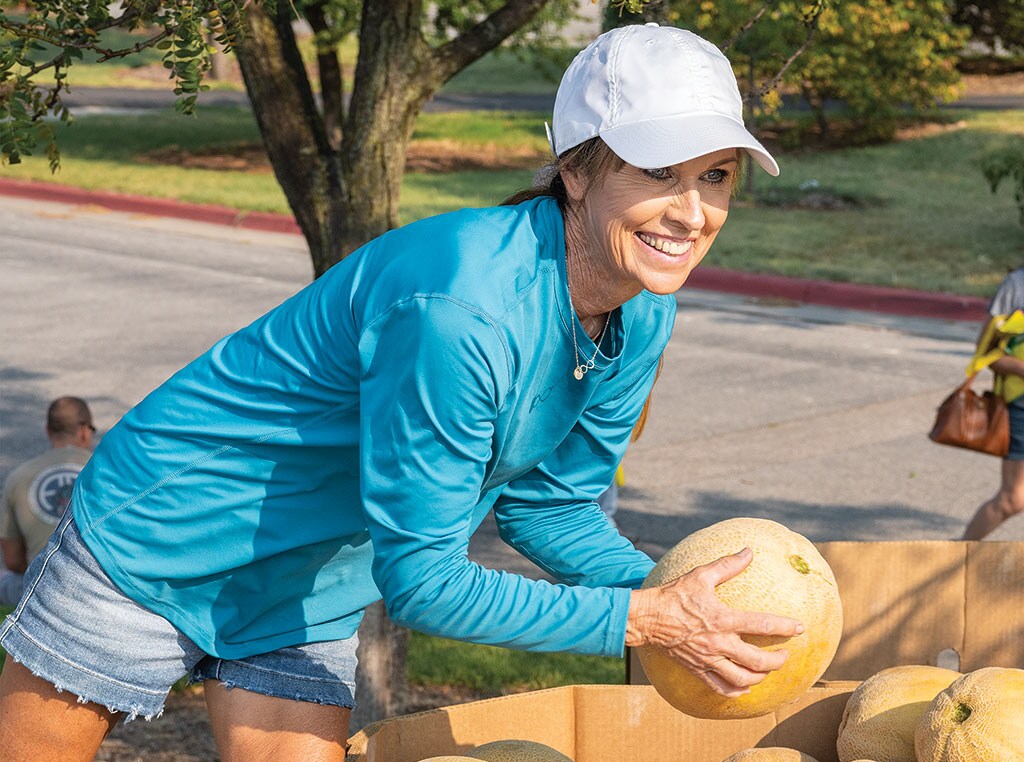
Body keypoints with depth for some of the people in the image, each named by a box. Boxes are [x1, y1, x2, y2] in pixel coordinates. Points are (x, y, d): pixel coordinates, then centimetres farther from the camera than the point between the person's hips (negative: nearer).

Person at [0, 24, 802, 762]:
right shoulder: (457, 306, -35)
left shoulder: (643, 317, -9)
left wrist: (673, 594, -13)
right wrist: (643, 619, -30)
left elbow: (549, 505, 3)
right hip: (154, 544, -6)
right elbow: (420, 579, -29)